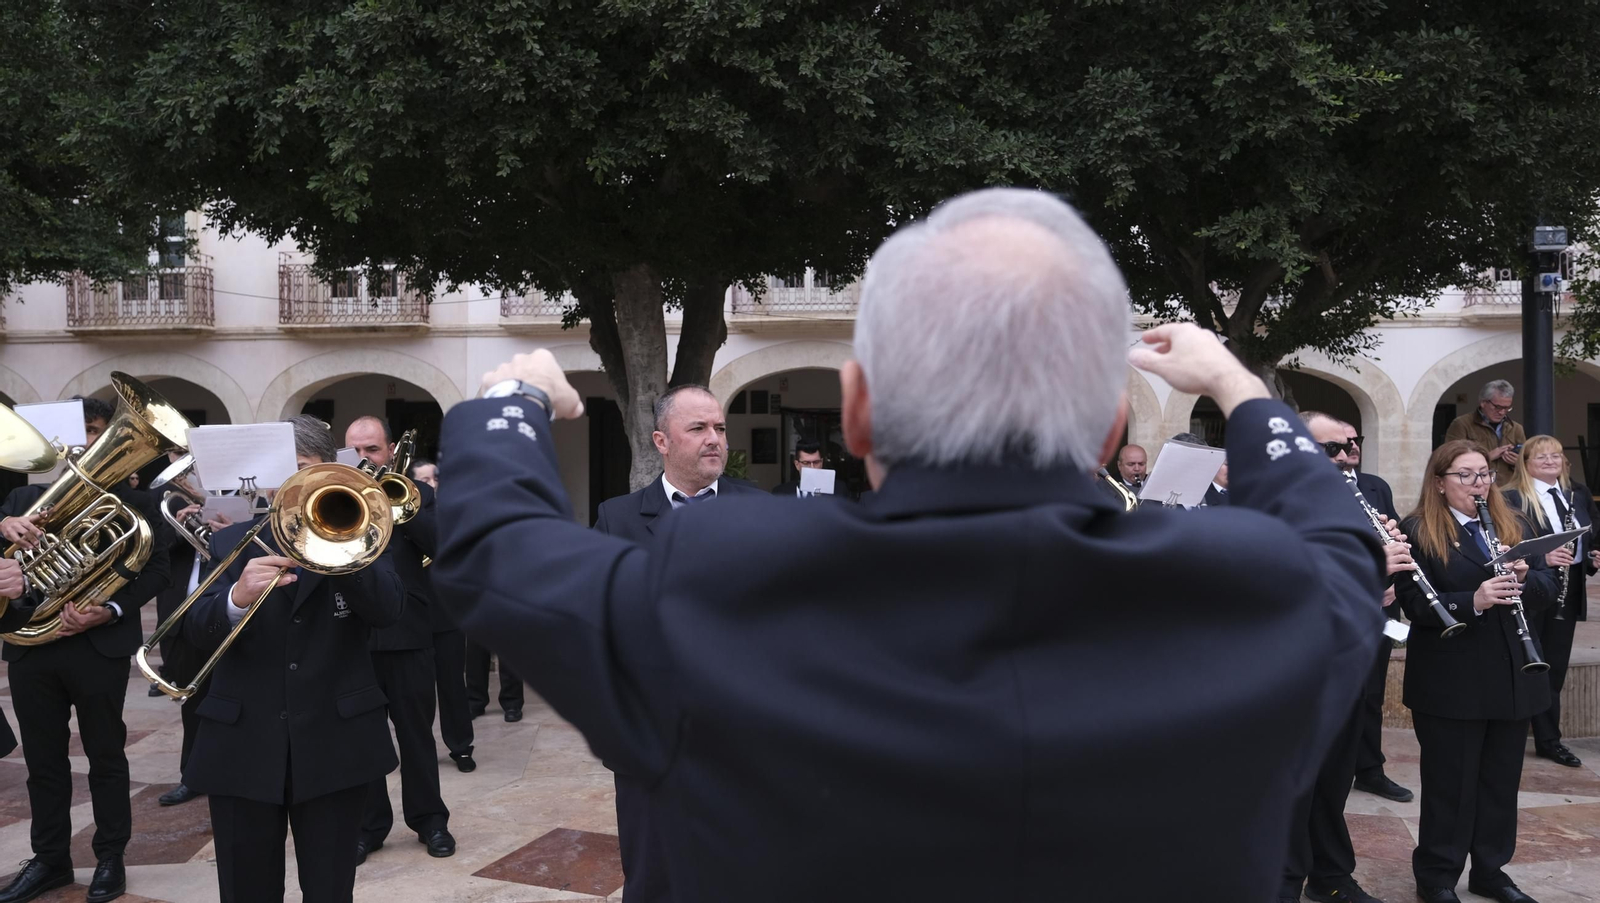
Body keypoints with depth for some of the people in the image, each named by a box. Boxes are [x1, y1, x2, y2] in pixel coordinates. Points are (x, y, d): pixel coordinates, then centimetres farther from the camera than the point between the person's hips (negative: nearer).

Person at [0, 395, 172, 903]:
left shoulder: (132, 498, 0)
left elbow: (156, 568, -6)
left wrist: (111, 611, -19)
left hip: (99, 645, -4)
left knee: (105, 755, 7)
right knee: (43, 759, 12)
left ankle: (110, 857, 19)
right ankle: (50, 858, 25)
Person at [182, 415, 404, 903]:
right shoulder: (232, 542, 6)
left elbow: (388, 609, -13)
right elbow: (197, 631, -7)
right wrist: (236, 598, -28)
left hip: (334, 745, -1)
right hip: (243, 746, 1)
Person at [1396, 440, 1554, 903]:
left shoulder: (1513, 524, 11)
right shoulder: (1418, 531, -7)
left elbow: (1547, 586, 6)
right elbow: (1416, 605, -15)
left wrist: (1524, 578, -16)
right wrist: (1472, 601, -29)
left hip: (1512, 678, 6)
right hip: (1450, 683, -5)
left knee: (1502, 781, 14)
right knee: (1450, 784, 3)